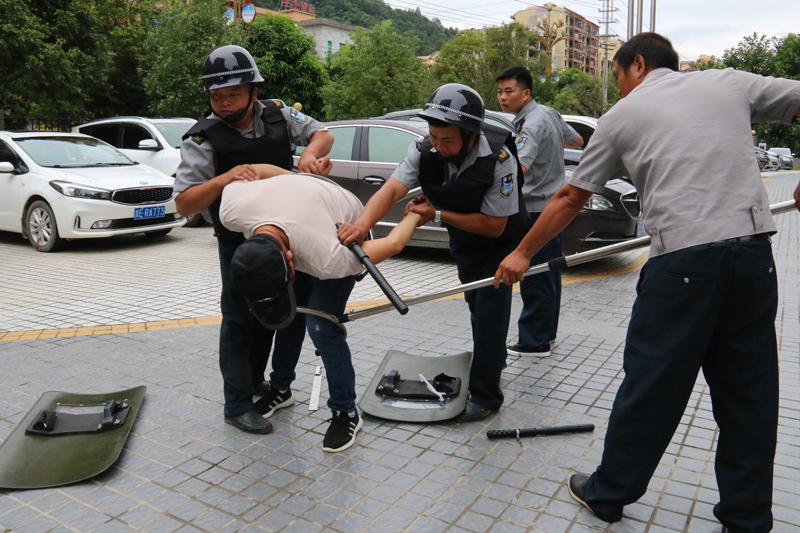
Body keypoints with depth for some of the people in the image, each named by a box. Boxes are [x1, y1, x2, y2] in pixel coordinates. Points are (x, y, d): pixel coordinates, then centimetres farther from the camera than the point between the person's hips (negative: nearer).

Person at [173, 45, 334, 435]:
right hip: (240, 244, -5)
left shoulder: (278, 114, -3)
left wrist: (310, 153, -16)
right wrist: (222, 181, -35)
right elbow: (183, 204, -19)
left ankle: (264, 383, 33)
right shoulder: (203, 139, -15)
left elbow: (323, 134, 7)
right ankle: (238, 405, 16)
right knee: (242, 320, 1)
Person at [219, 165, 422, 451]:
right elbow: (251, 168, -14)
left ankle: (346, 413, 4)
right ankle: (281, 387, 32)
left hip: (346, 231, -5)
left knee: (321, 326, -15)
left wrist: (415, 216, -12)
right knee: (284, 317, 8)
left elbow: (393, 243, -33)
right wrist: (304, 173, 0)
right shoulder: (231, 210, -36)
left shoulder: (327, 262, -46)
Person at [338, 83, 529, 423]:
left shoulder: (499, 159, -36)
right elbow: (391, 190, -36)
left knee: (490, 312, -11)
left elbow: (493, 225, -32)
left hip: (499, 244, -5)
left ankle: (485, 395, 3)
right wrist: (363, 223, -55)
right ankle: (494, 359, 50)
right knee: (476, 305, 23)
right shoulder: (425, 152, -23)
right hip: (462, 242, 6)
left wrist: (437, 214, -32)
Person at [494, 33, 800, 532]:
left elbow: (570, 199, 12)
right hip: (753, 250, 4)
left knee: (651, 387, 7)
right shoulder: (731, 83, 17)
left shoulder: (622, 115, 10)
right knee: (749, 392, 13)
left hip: (682, 258, -3)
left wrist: (522, 254, 20)